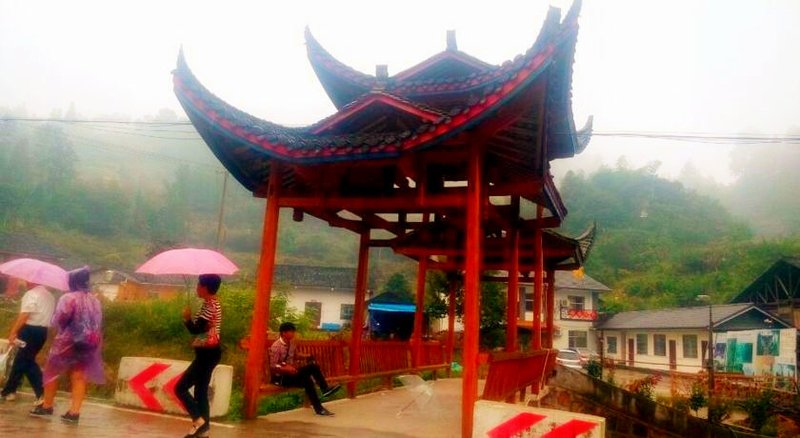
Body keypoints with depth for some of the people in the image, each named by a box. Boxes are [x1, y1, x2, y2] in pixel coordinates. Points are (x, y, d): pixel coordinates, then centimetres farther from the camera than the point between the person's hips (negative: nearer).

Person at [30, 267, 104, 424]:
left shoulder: (68, 298, -12)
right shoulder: (95, 301, 7)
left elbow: (59, 320, -17)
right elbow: (99, 324, 7)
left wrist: (54, 322, 4)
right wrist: (93, 339, 14)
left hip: (68, 341, -5)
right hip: (89, 343, 5)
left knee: (52, 372, 15)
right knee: (79, 377, 5)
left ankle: (47, 406, 25)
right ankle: (74, 412, 1)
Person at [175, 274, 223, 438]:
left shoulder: (209, 306, -17)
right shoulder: (213, 304, 14)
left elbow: (195, 329, -23)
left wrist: (187, 318, -7)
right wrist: (190, 320, 1)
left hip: (207, 353, -10)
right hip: (208, 352, 10)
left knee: (180, 388, -4)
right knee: (200, 391, 14)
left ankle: (198, 420, -5)